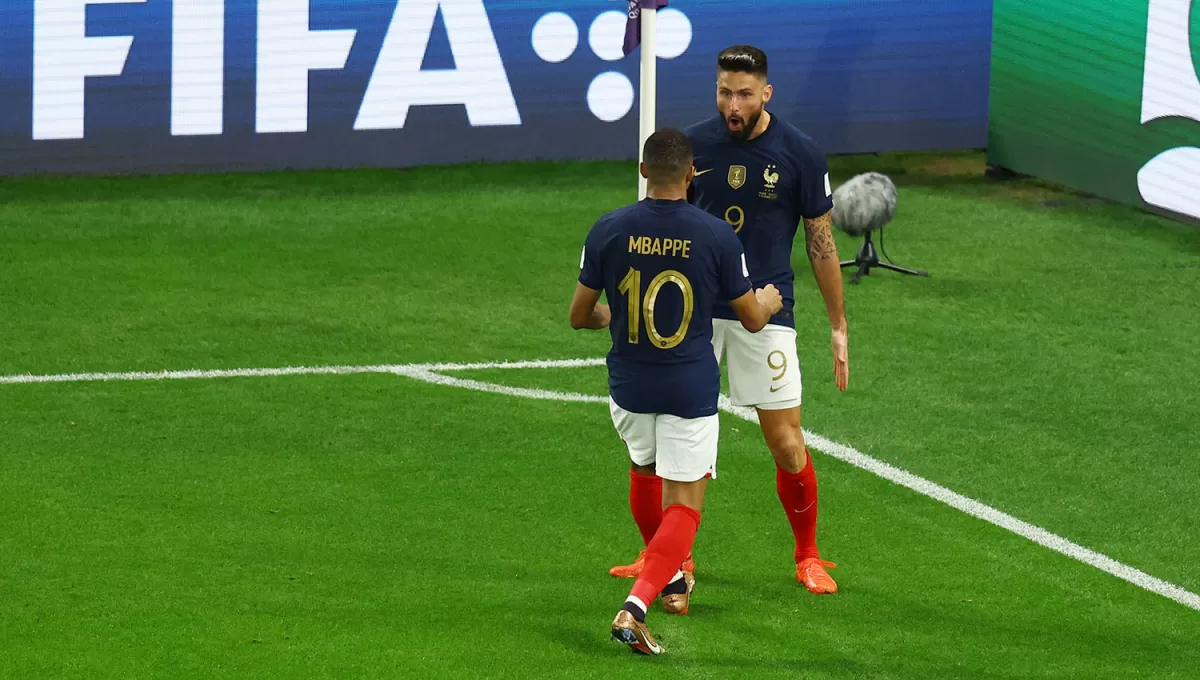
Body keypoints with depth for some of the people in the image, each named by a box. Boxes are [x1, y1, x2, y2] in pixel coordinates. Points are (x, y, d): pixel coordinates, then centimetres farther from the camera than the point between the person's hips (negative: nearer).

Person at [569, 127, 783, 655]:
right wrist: (768, 301, 26)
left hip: (628, 388, 3)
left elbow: (579, 316, 3)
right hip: (691, 392, -2)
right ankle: (636, 606, -16)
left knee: (652, 482, 28)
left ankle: (672, 579, 37)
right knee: (683, 506, 2)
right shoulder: (717, 236, -11)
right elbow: (751, 319, 2)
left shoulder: (608, 230, -8)